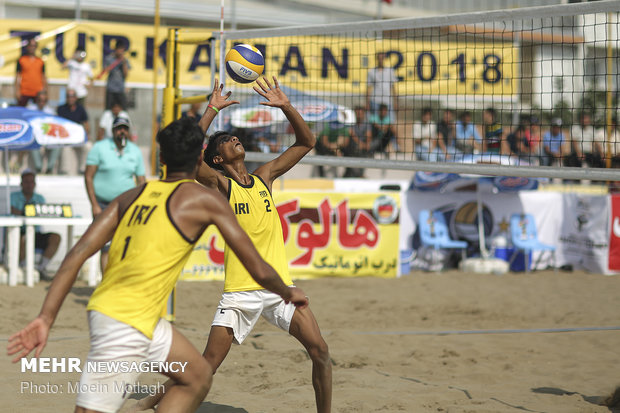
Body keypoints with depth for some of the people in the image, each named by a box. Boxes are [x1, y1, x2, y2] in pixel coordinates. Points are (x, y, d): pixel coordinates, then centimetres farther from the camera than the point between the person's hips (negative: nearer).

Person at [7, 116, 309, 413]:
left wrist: (46, 318, -1)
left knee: (198, 377, 22)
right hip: (127, 326, -8)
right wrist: (287, 293, 20)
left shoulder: (132, 196, 13)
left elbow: (77, 254, 2)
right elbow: (258, 270, 0)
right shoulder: (205, 200, -3)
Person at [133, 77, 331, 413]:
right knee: (208, 365, -6)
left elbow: (306, 142, 17)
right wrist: (212, 110, -14)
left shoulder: (264, 177, 12)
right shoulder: (220, 184, 0)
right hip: (240, 291, -4)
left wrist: (286, 107, 5)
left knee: (320, 352, -6)